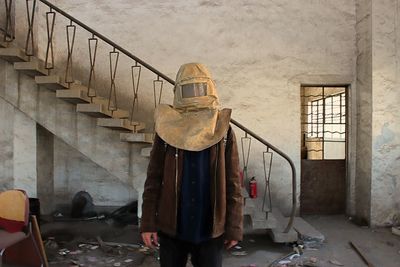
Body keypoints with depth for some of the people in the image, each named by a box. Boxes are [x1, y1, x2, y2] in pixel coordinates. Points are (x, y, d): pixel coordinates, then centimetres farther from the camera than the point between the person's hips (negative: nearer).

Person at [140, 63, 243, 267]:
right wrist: (148, 223, -5)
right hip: (171, 228, 1)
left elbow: (233, 183, -2)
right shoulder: (166, 130, -1)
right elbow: (153, 180, -1)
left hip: (211, 230, 0)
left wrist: (234, 227, -5)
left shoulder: (223, 132, -1)